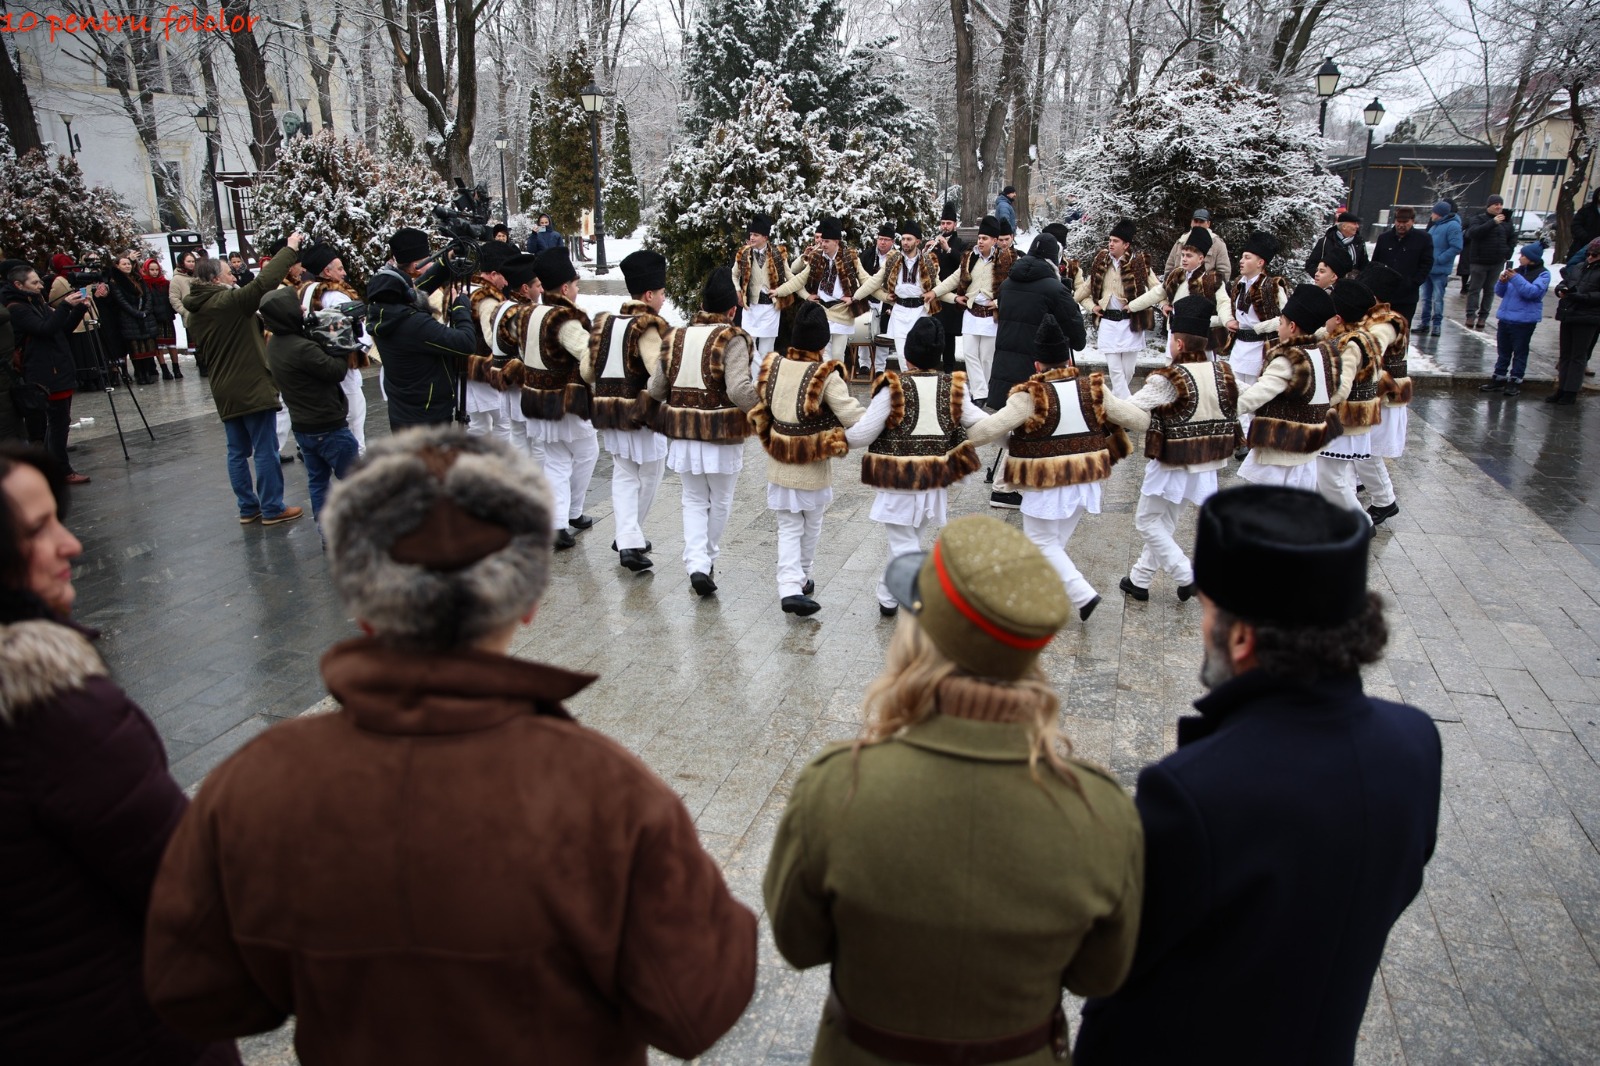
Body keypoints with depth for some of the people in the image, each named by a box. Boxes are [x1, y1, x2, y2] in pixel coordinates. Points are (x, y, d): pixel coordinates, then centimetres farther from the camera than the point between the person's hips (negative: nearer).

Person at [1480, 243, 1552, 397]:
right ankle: (1498, 378, 21)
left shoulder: (1542, 274, -5)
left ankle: (1515, 381, 7)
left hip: (1524, 320, -6)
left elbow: (1533, 292, -21)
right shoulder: (1517, 271, 11)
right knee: (1503, 351, 13)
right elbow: (1500, 292, 13)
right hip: (1506, 317, 6)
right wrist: (1502, 281, -7)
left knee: (1520, 352, 1)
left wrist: (1516, 279, -25)